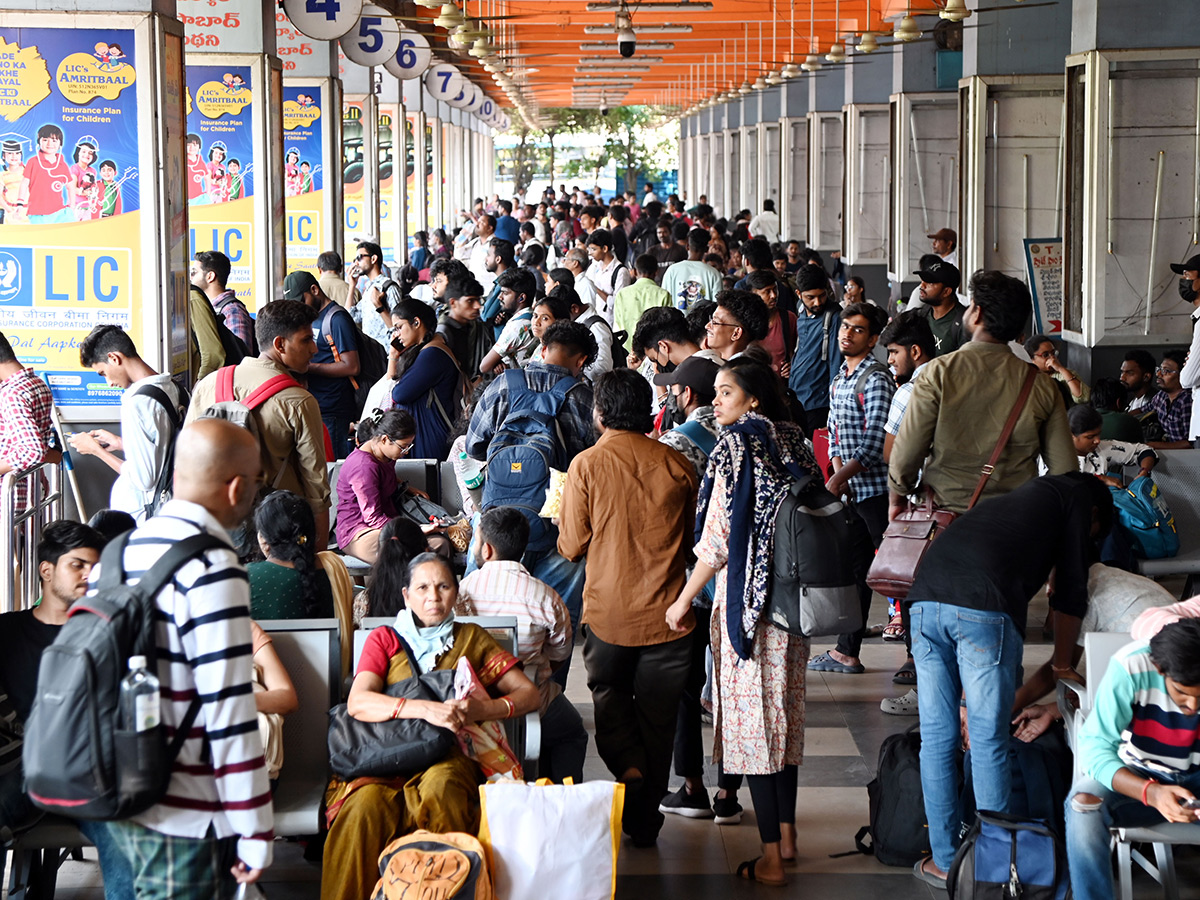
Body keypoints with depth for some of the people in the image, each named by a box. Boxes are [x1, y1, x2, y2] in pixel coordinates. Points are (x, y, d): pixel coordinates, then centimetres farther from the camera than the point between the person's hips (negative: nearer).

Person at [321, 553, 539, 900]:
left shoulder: (471, 639, 21)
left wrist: (483, 708, -9)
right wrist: (426, 709, -19)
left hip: (449, 757, 0)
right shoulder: (384, 639, 16)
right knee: (367, 803, -35)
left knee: (440, 785, -38)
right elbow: (357, 703, -3)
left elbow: (530, 694, 13)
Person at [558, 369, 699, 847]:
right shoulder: (677, 465, -2)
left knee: (610, 695, 21)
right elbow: (696, 536, 9)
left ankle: (628, 768, -4)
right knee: (657, 712, 12)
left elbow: (572, 545, -5)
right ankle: (645, 820, 18)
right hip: (666, 611, 2)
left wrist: (564, 531, 17)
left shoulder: (587, 465, -9)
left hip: (608, 613, -2)